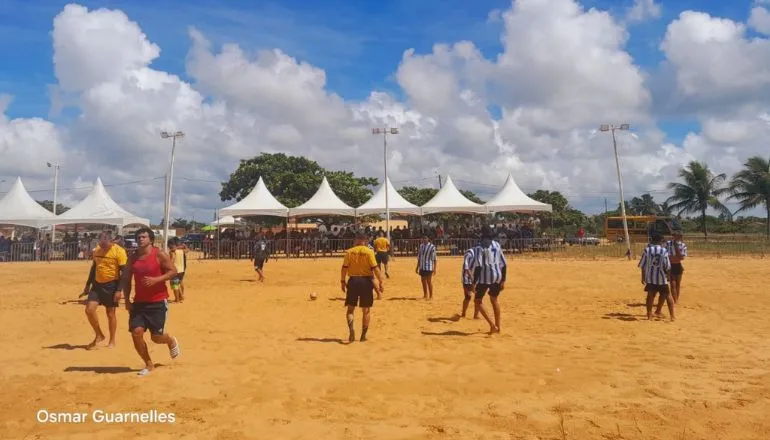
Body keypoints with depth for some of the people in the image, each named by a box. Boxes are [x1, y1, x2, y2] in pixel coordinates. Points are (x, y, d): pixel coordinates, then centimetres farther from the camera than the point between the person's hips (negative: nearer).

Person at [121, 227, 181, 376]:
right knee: (136, 332, -6)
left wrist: (156, 279, -25)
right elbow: (126, 279, 12)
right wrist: (127, 299, 4)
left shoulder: (160, 255, -9)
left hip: (158, 302, -5)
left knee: (156, 336, -4)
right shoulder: (133, 258, 6)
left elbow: (173, 271, -12)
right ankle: (149, 365, 12)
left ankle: (171, 341, 33)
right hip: (139, 301, 5)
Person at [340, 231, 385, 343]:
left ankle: (351, 328, -15)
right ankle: (363, 335, 16)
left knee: (350, 308, 10)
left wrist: (342, 281, 10)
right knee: (366, 310, 11)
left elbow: (344, 268, 0)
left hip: (353, 280, 1)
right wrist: (380, 282, -5)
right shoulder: (369, 252, -6)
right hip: (366, 281, -1)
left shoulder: (349, 252, 0)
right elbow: (375, 268, -11)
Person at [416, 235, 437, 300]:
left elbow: (434, 259, -10)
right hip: (422, 267, 6)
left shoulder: (432, 247, -8)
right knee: (423, 281, 12)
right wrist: (417, 267, 15)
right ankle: (425, 295, 24)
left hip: (429, 267, -6)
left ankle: (431, 296, 8)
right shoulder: (421, 246, 9)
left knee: (429, 281, -2)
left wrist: (434, 268, -14)